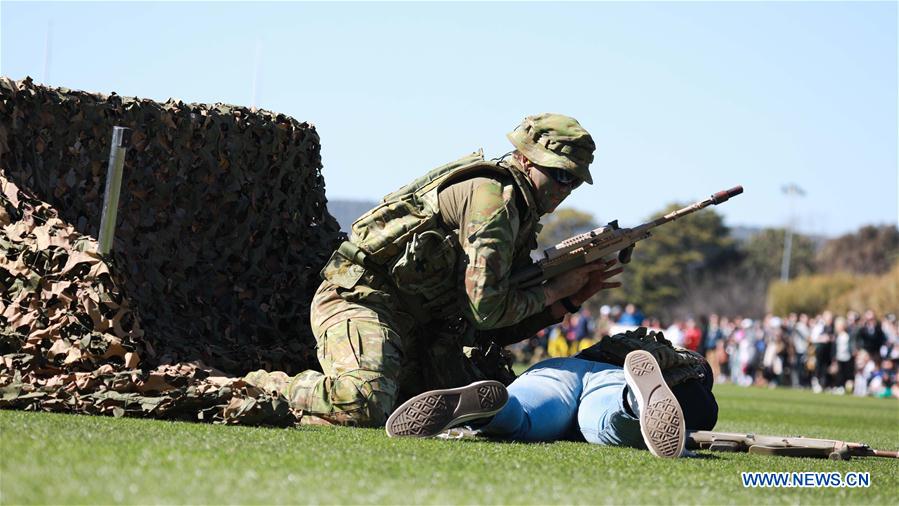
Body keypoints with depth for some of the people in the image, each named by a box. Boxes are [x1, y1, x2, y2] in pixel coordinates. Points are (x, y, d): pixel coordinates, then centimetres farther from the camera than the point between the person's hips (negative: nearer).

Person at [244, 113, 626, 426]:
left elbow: (498, 331, 16)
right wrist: (555, 290, -4)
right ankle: (260, 389, -11)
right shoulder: (493, 197, -12)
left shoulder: (518, 214, 18)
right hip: (362, 300, -10)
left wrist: (571, 300, 8)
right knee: (365, 407, -34)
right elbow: (486, 309, -18)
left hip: (413, 325, 10)